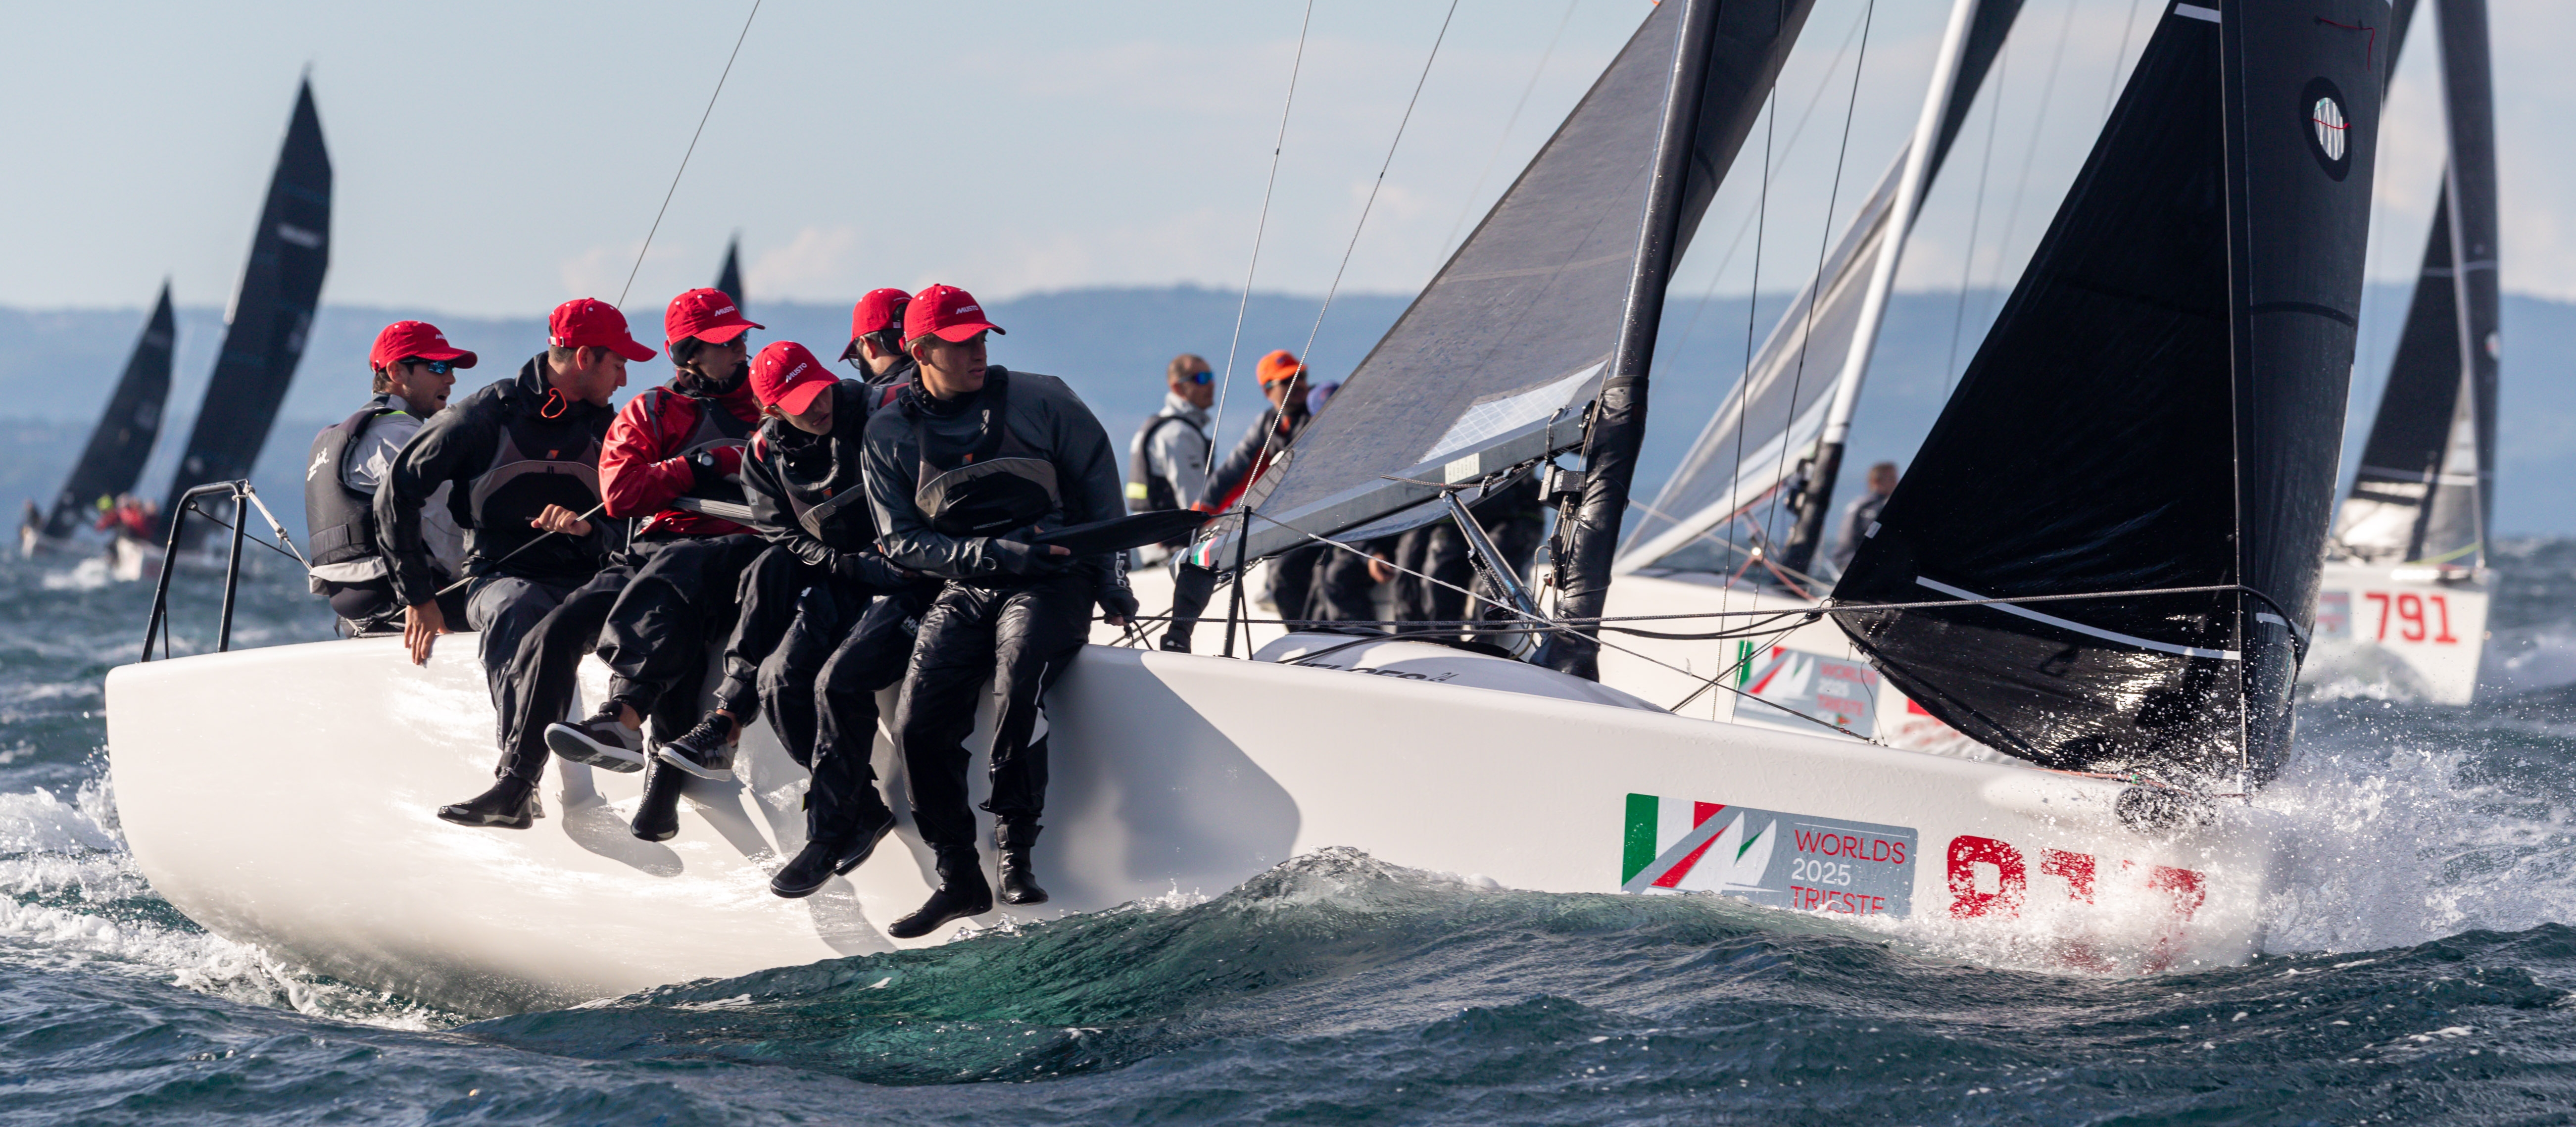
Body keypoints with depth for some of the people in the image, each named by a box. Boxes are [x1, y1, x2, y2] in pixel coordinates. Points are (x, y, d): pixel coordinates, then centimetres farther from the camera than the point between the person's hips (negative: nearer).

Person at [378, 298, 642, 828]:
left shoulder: (606, 430, 15)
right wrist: (418, 596, 0)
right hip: (499, 579, -3)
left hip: (583, 583, 3)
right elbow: (398, 494, 2)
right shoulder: (488, 415, 0)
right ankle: (519, 780, -50)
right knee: (515, 608, -40)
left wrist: (588, 528, -10)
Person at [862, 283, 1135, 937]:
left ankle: (1016, 857, -25)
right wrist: (993, 554, -10)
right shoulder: (890, 435, 7)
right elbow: (902, 541, 3)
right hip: (964, 591, 3)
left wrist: (1111, 576, 8)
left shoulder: (1038, 400, 4)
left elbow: (1098, 477, 13)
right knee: (917, 724, -18)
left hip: (1052, 582, -3)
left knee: (1016, 681, -33)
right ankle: (959, 879, -6)